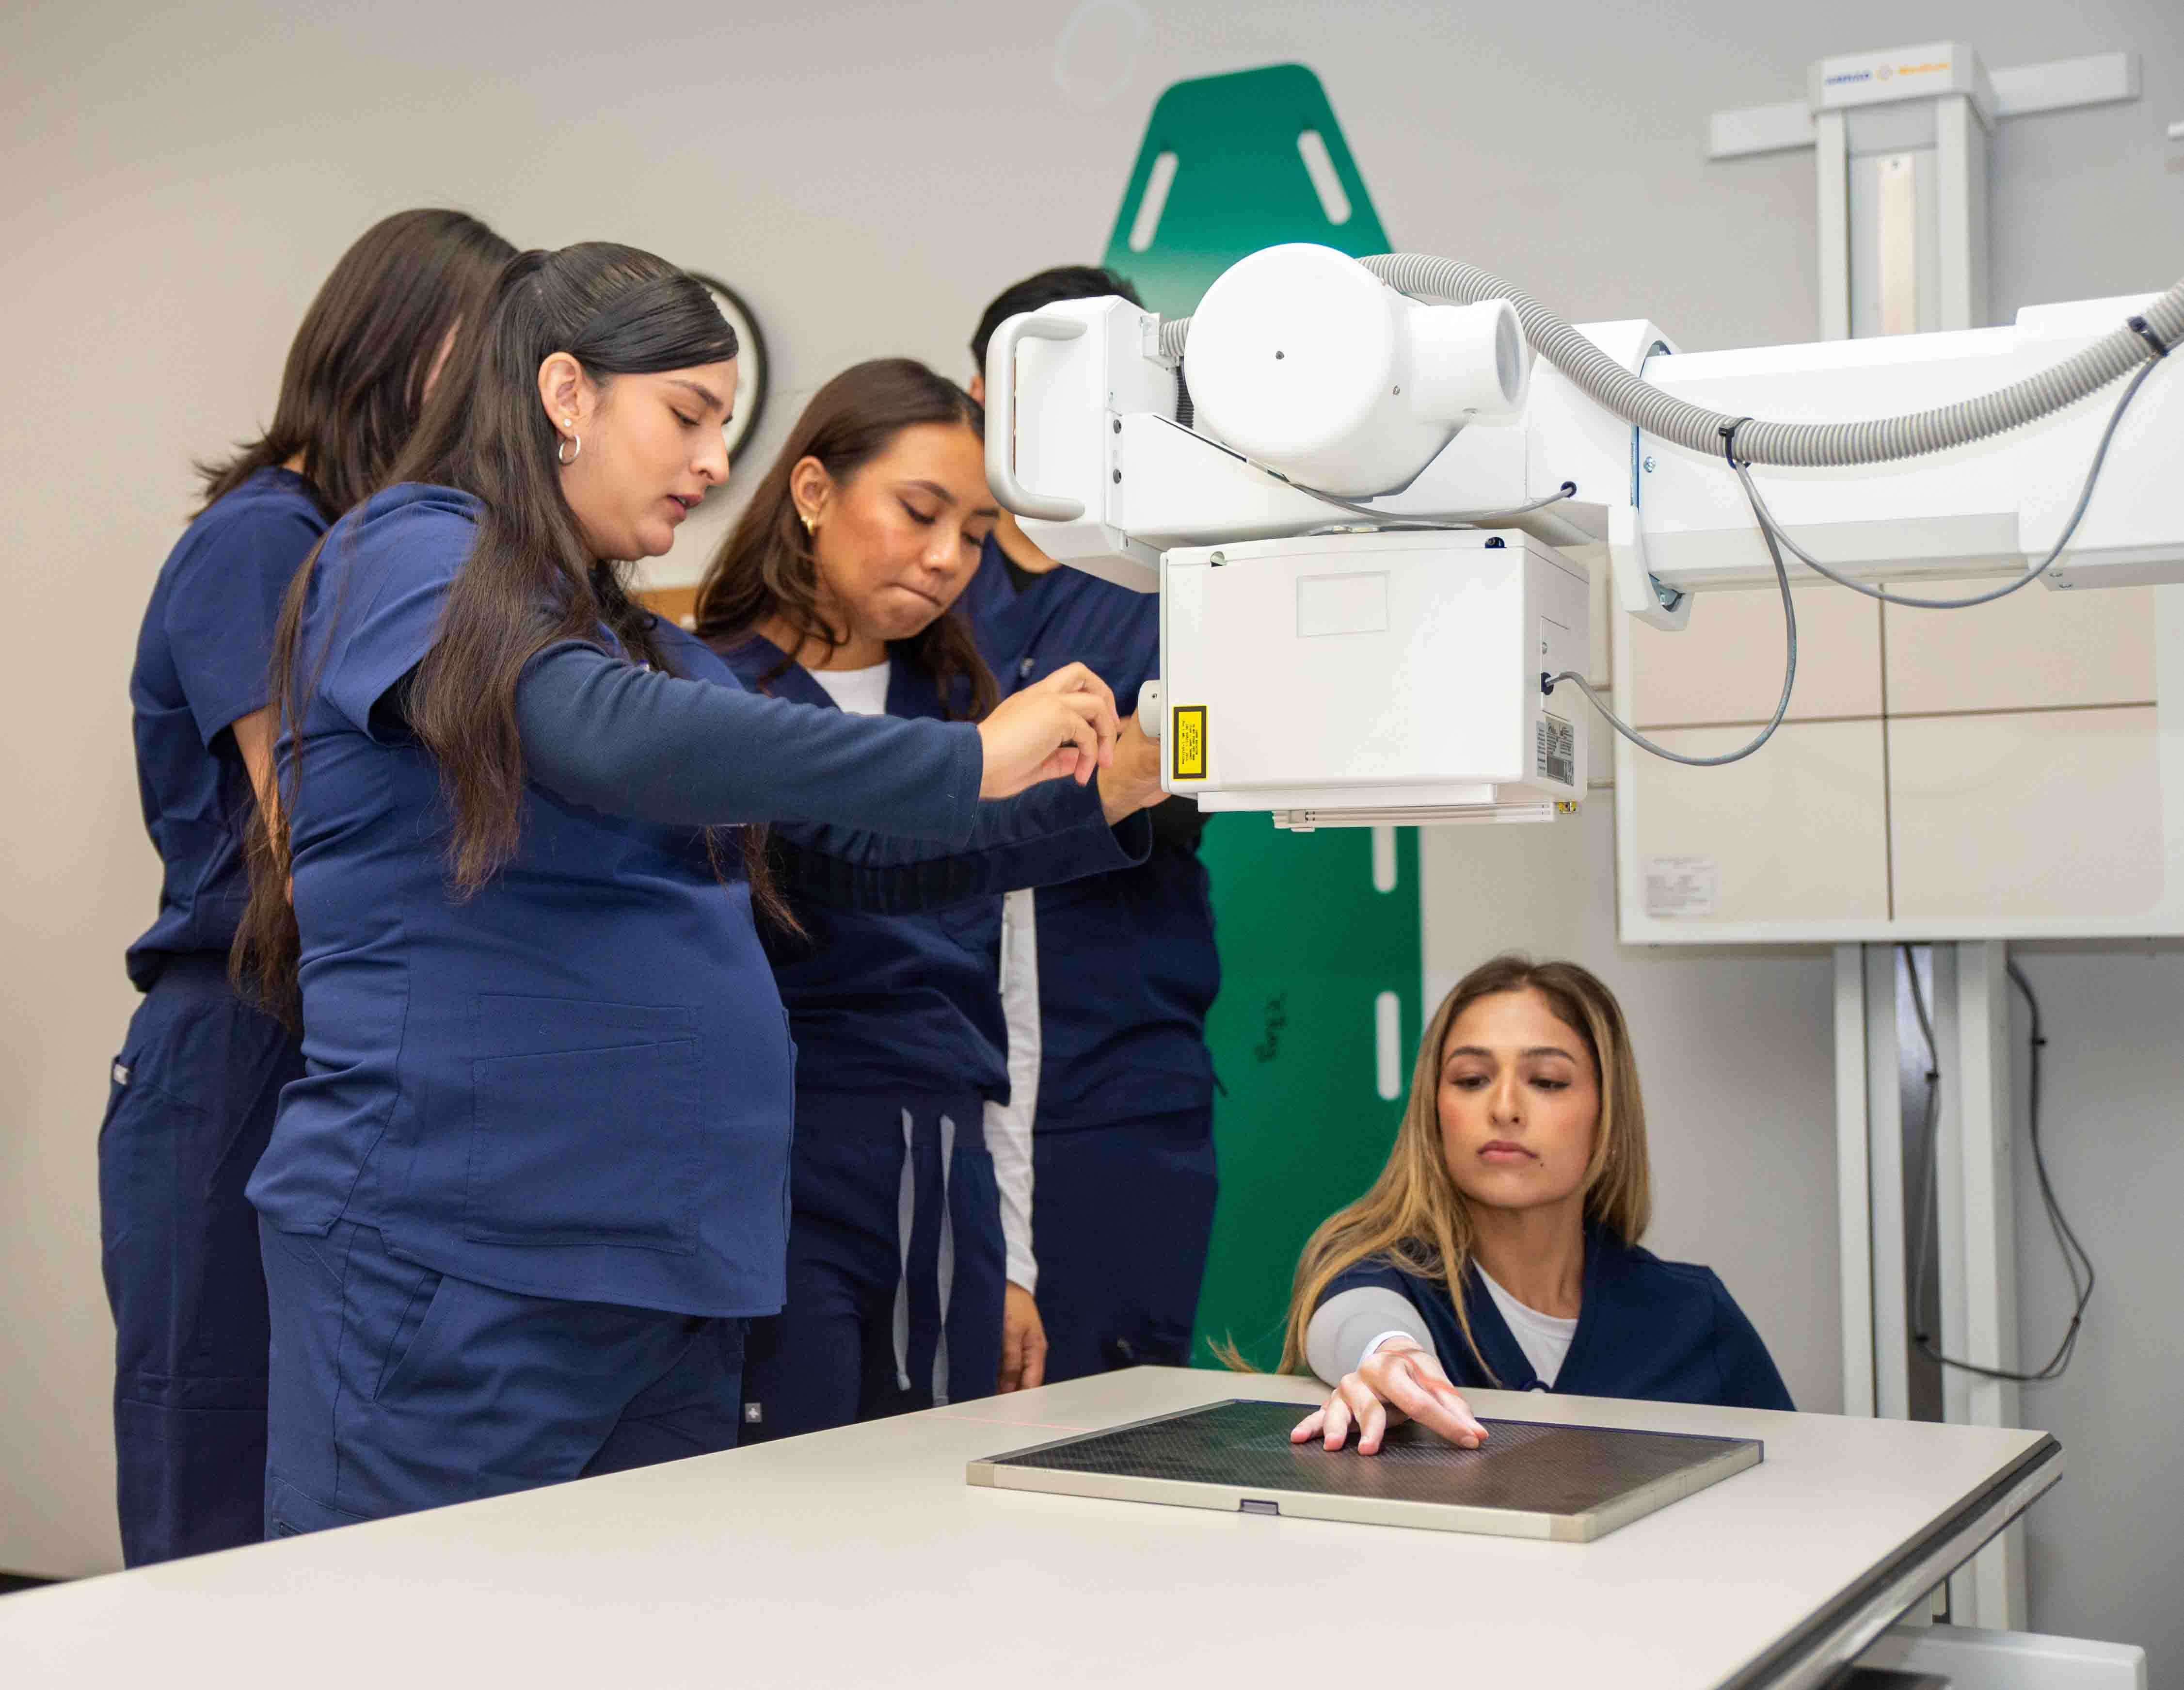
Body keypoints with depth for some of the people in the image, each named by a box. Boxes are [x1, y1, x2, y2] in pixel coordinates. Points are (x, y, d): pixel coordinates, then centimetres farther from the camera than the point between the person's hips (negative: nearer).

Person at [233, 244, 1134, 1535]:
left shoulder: (647, 641, 19)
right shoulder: (411, 559, -5)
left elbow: (863, 851, 19)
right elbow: (618, 742, -24)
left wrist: (1093, 790, 7)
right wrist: (969, 761, -20)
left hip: (675, 1258, 8)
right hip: (455, 1259, -8)